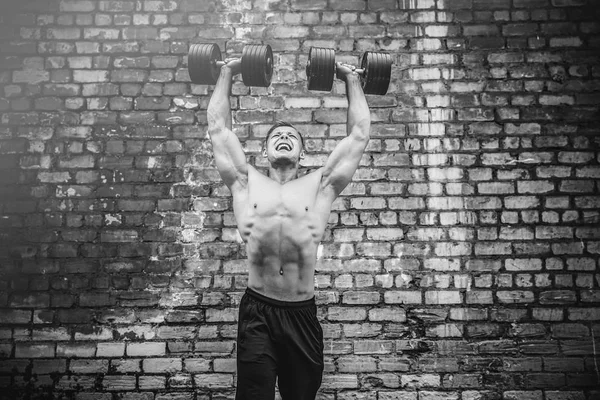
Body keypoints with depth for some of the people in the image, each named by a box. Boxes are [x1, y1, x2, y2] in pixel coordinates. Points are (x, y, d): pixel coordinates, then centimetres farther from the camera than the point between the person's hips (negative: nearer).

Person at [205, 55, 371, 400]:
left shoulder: (320, 186, 10)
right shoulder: (246, 183, 11)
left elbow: (360, 133, 15)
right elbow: (219, 127, 17)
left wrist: (351, 80, 23)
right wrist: (227, 73, 25)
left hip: (303, 315, 1)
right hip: (257, 313, -1)